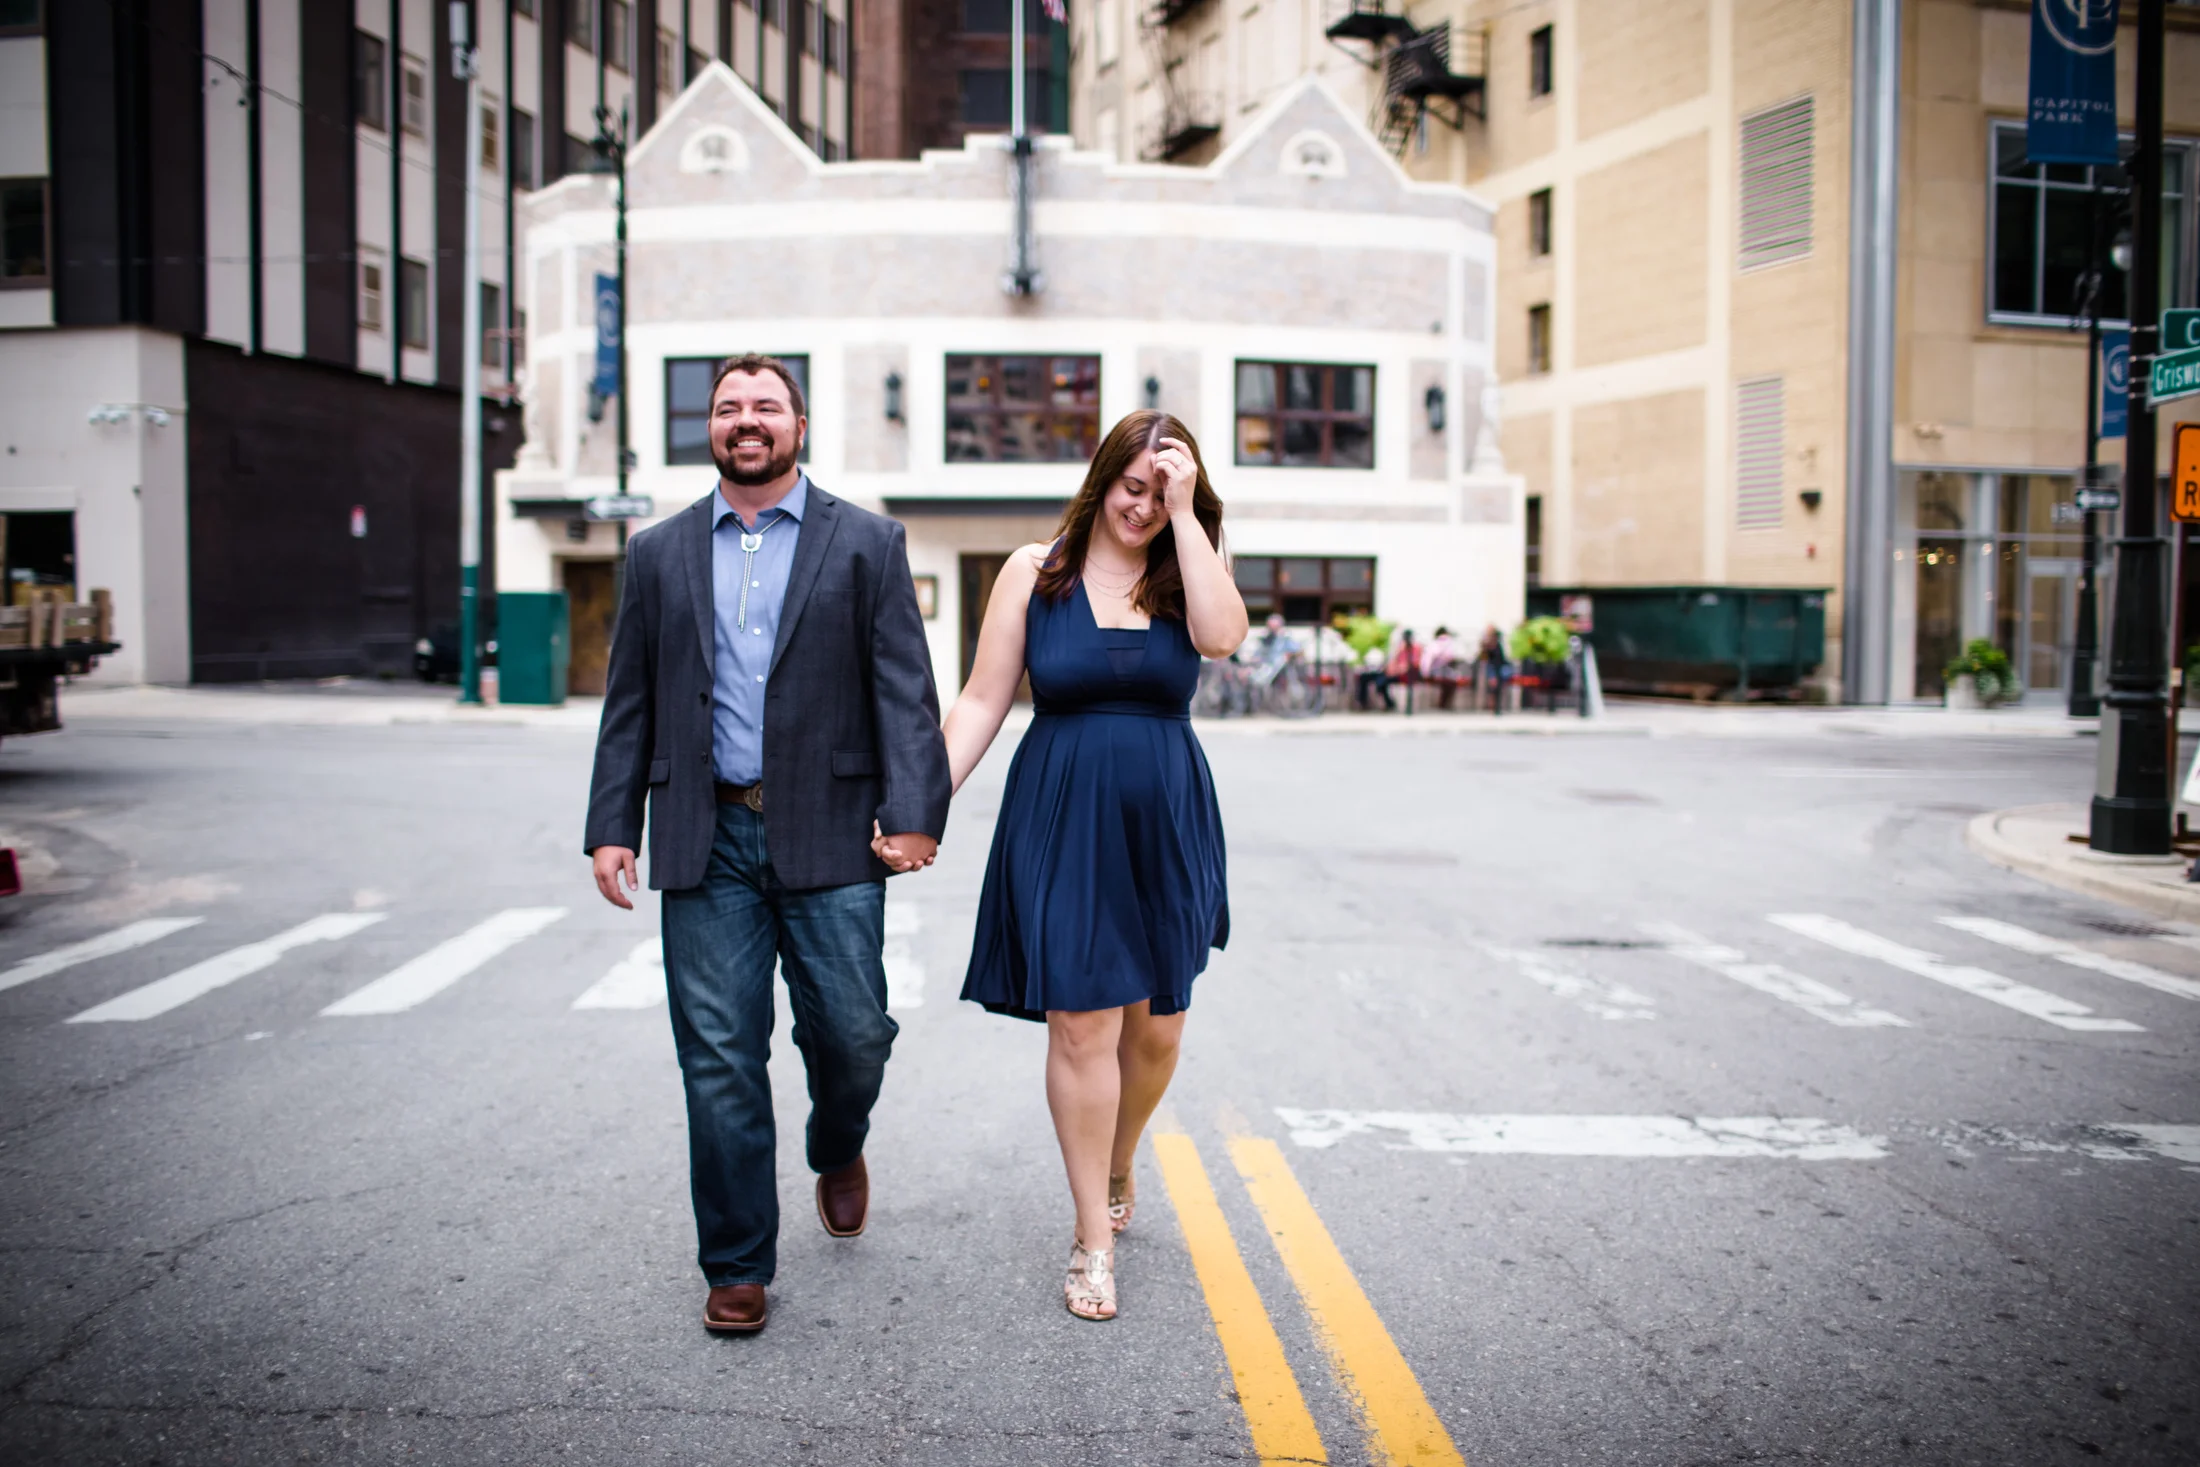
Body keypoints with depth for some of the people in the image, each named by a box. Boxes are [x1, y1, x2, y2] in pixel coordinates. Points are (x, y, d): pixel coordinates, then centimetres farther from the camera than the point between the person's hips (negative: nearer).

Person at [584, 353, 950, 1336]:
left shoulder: (865, 544, 6)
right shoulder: (659, 554, 13)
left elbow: (903, 690, -1)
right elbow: (630, 704, 12)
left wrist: (914, 812, -13)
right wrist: (612, 827, 4)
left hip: (826, 835, -2)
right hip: (706, 841, 2)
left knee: (852, 1032, -2)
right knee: (720, 1060, 3)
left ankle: (838, 1150, 34)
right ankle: (737, 1266, 17)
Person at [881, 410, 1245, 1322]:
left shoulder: (1186, 572, 6)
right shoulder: (1034, 573, 2)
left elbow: (1220, 635, -18)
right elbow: (982, 702, 1)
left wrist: (1183, 513, -12)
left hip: (1165, 824, 2)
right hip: (1060, 823, -2)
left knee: (1155, 1024, 10)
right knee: (1082, 1026, -3)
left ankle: (1117, 1170, 39)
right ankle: (1094, 1240, 11)